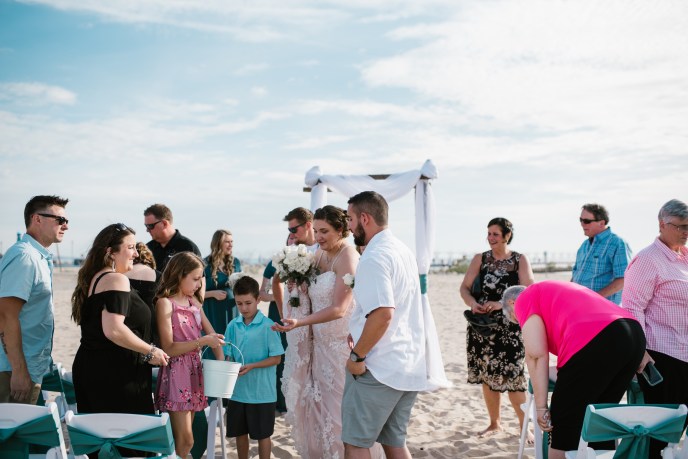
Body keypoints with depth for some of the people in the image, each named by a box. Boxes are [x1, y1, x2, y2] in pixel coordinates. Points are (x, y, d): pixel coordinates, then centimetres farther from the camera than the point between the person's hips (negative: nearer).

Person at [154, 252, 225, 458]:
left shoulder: (194, 301, 11)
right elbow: (168, 348, -14)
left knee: (183, 439, 10)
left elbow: (212, 334, 13)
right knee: (185, 441, -7)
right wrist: (202, 342, -21)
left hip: (195, 371, 7)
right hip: (176, 372, -7)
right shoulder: (165, 303, -9)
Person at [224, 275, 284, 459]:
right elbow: (228, 356, 7)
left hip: (262, 392, -4)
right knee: (240, 433, 16)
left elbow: (276, 358, -10)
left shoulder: (268, 326, -11)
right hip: (238, 390, 4)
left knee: (263, 435, 8)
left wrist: (251, 366, -21)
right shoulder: (233, 326, 1)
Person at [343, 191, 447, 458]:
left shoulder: (374, 257, -16)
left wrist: (357, 356, -16)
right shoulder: (403, 250, 14)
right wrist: (360, 338, 17)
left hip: (379, 367, -9)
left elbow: (382, 314, -26)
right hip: (410, 364, 9)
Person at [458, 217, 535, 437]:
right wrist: (472, 303, -18)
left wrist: (499, 304, -21)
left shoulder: (520, 260, 0)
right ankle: (495, 423, 25)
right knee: (486, 375, 9)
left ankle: (524, 425, 9)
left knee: (511, 376, -8)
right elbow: (464, 287, 4)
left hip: (510, 326, -3)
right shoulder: (480, 259, 7)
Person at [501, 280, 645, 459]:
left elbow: (536, 354, -2)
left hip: (594, 342, -9)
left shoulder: (525, 299, 13)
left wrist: (541, 407, 0)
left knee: (564, 424, 7)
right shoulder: (553, 291, 36)